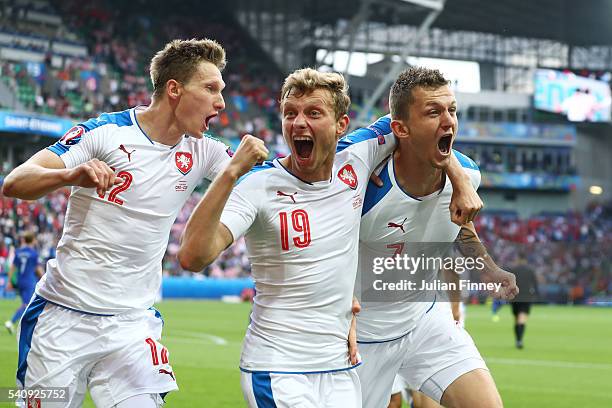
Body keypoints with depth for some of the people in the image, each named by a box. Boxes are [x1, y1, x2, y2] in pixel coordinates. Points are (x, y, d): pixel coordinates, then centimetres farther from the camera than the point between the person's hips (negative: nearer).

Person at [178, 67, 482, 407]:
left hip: (341, 368, 6)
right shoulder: (258, 185, -15)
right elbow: (192, 257, -28)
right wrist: (231, 173, -34)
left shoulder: (356, 157, -1)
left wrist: (461, 181, 6)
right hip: (277, 366, -5)